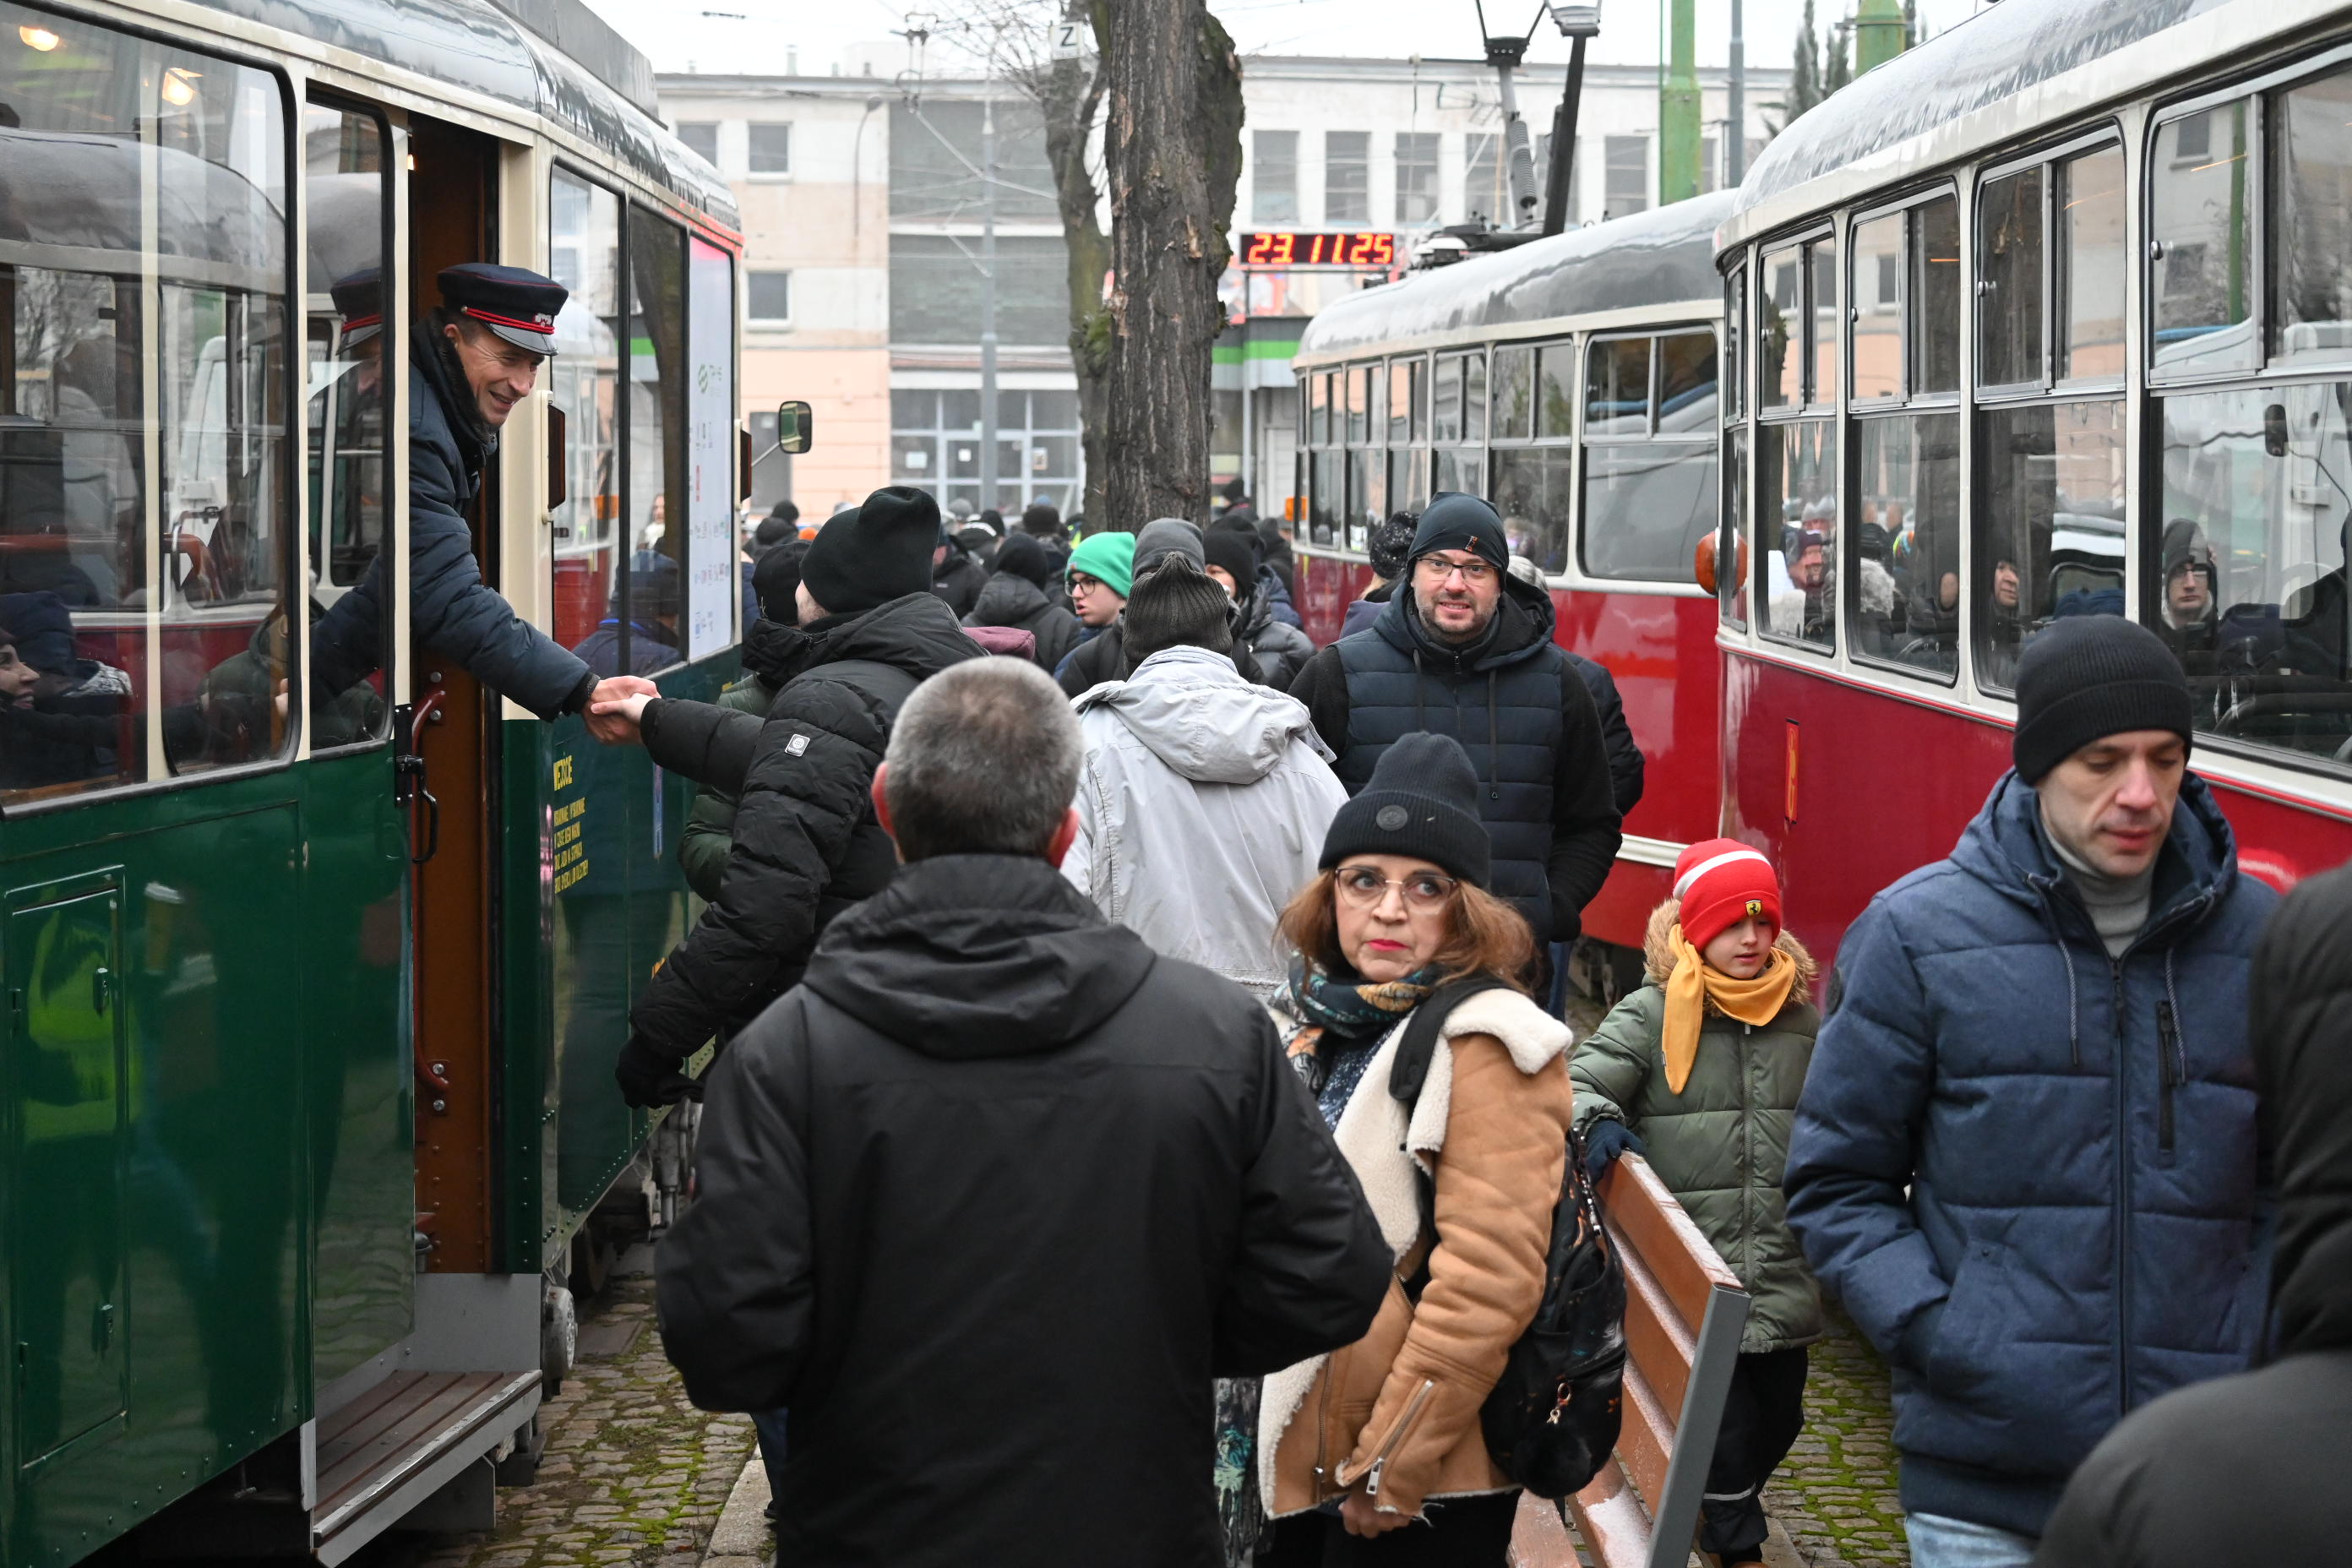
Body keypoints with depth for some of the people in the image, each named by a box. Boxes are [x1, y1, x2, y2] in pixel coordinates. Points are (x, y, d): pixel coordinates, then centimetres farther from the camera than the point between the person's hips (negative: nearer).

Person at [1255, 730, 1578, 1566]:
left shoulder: (1484, 1048, -16)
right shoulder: (1333, 1027, 9)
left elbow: (1488, 1284, -21)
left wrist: (1394, 1469, -19)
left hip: (1425, 1493, -8)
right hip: (1309, 1461, 8)